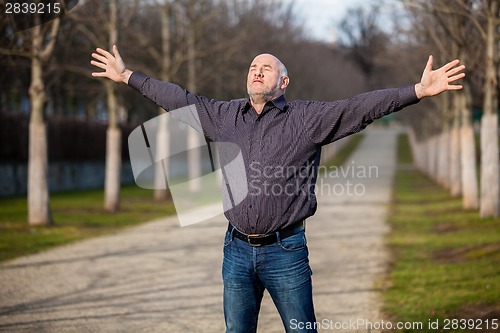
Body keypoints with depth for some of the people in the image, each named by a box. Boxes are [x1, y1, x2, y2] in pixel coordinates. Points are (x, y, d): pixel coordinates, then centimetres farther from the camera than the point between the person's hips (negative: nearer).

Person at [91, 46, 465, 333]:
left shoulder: (307, 118, -3)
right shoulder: (225, 116, 9)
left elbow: (361, 107, -12)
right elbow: (180, 99, 17)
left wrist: (418, 91, -22)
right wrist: (128, 76, 19)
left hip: (286, 250, -4)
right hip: (237, 249, 4)